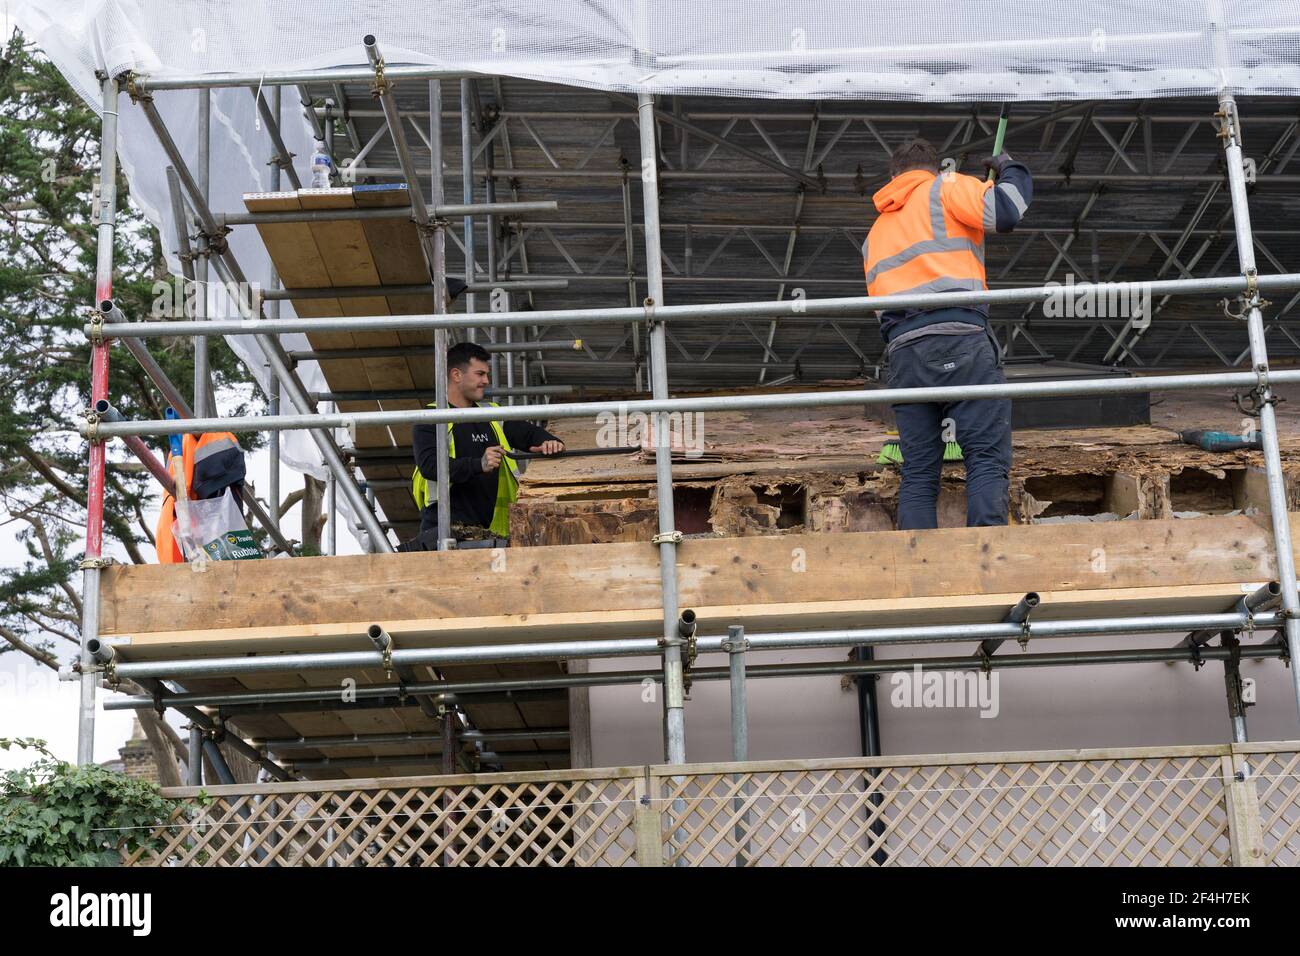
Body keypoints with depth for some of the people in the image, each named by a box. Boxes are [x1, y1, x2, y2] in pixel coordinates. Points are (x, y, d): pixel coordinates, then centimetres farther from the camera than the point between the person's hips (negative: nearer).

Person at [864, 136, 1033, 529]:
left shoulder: (875, 233, 31)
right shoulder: (945, 187, 12)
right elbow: (1006, 211, -4)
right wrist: (1010, 171, 15)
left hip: (901, 351, 5)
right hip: (960, 339, -5)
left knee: (918, 474, 6)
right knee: (988, 460, -9)